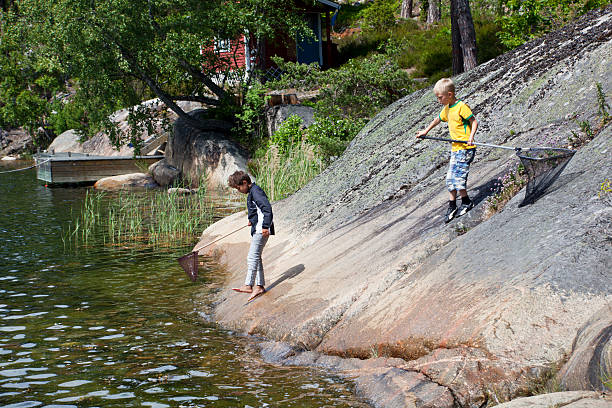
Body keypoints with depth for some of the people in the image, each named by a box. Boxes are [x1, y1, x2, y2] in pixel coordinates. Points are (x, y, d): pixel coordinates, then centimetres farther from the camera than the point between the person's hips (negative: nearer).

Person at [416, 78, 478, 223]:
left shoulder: (461, 107, -13)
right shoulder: (447, 109, 14)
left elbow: (474, 121, -13)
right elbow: (438, 119, 31)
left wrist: (471, 137, -26)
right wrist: (426, 131, 40)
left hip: (465, 147, -9)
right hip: (455, 148, 9)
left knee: (457, 175, -12)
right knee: (450, 178, 6)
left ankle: (466, 202, 3)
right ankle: (452, 206, 12)